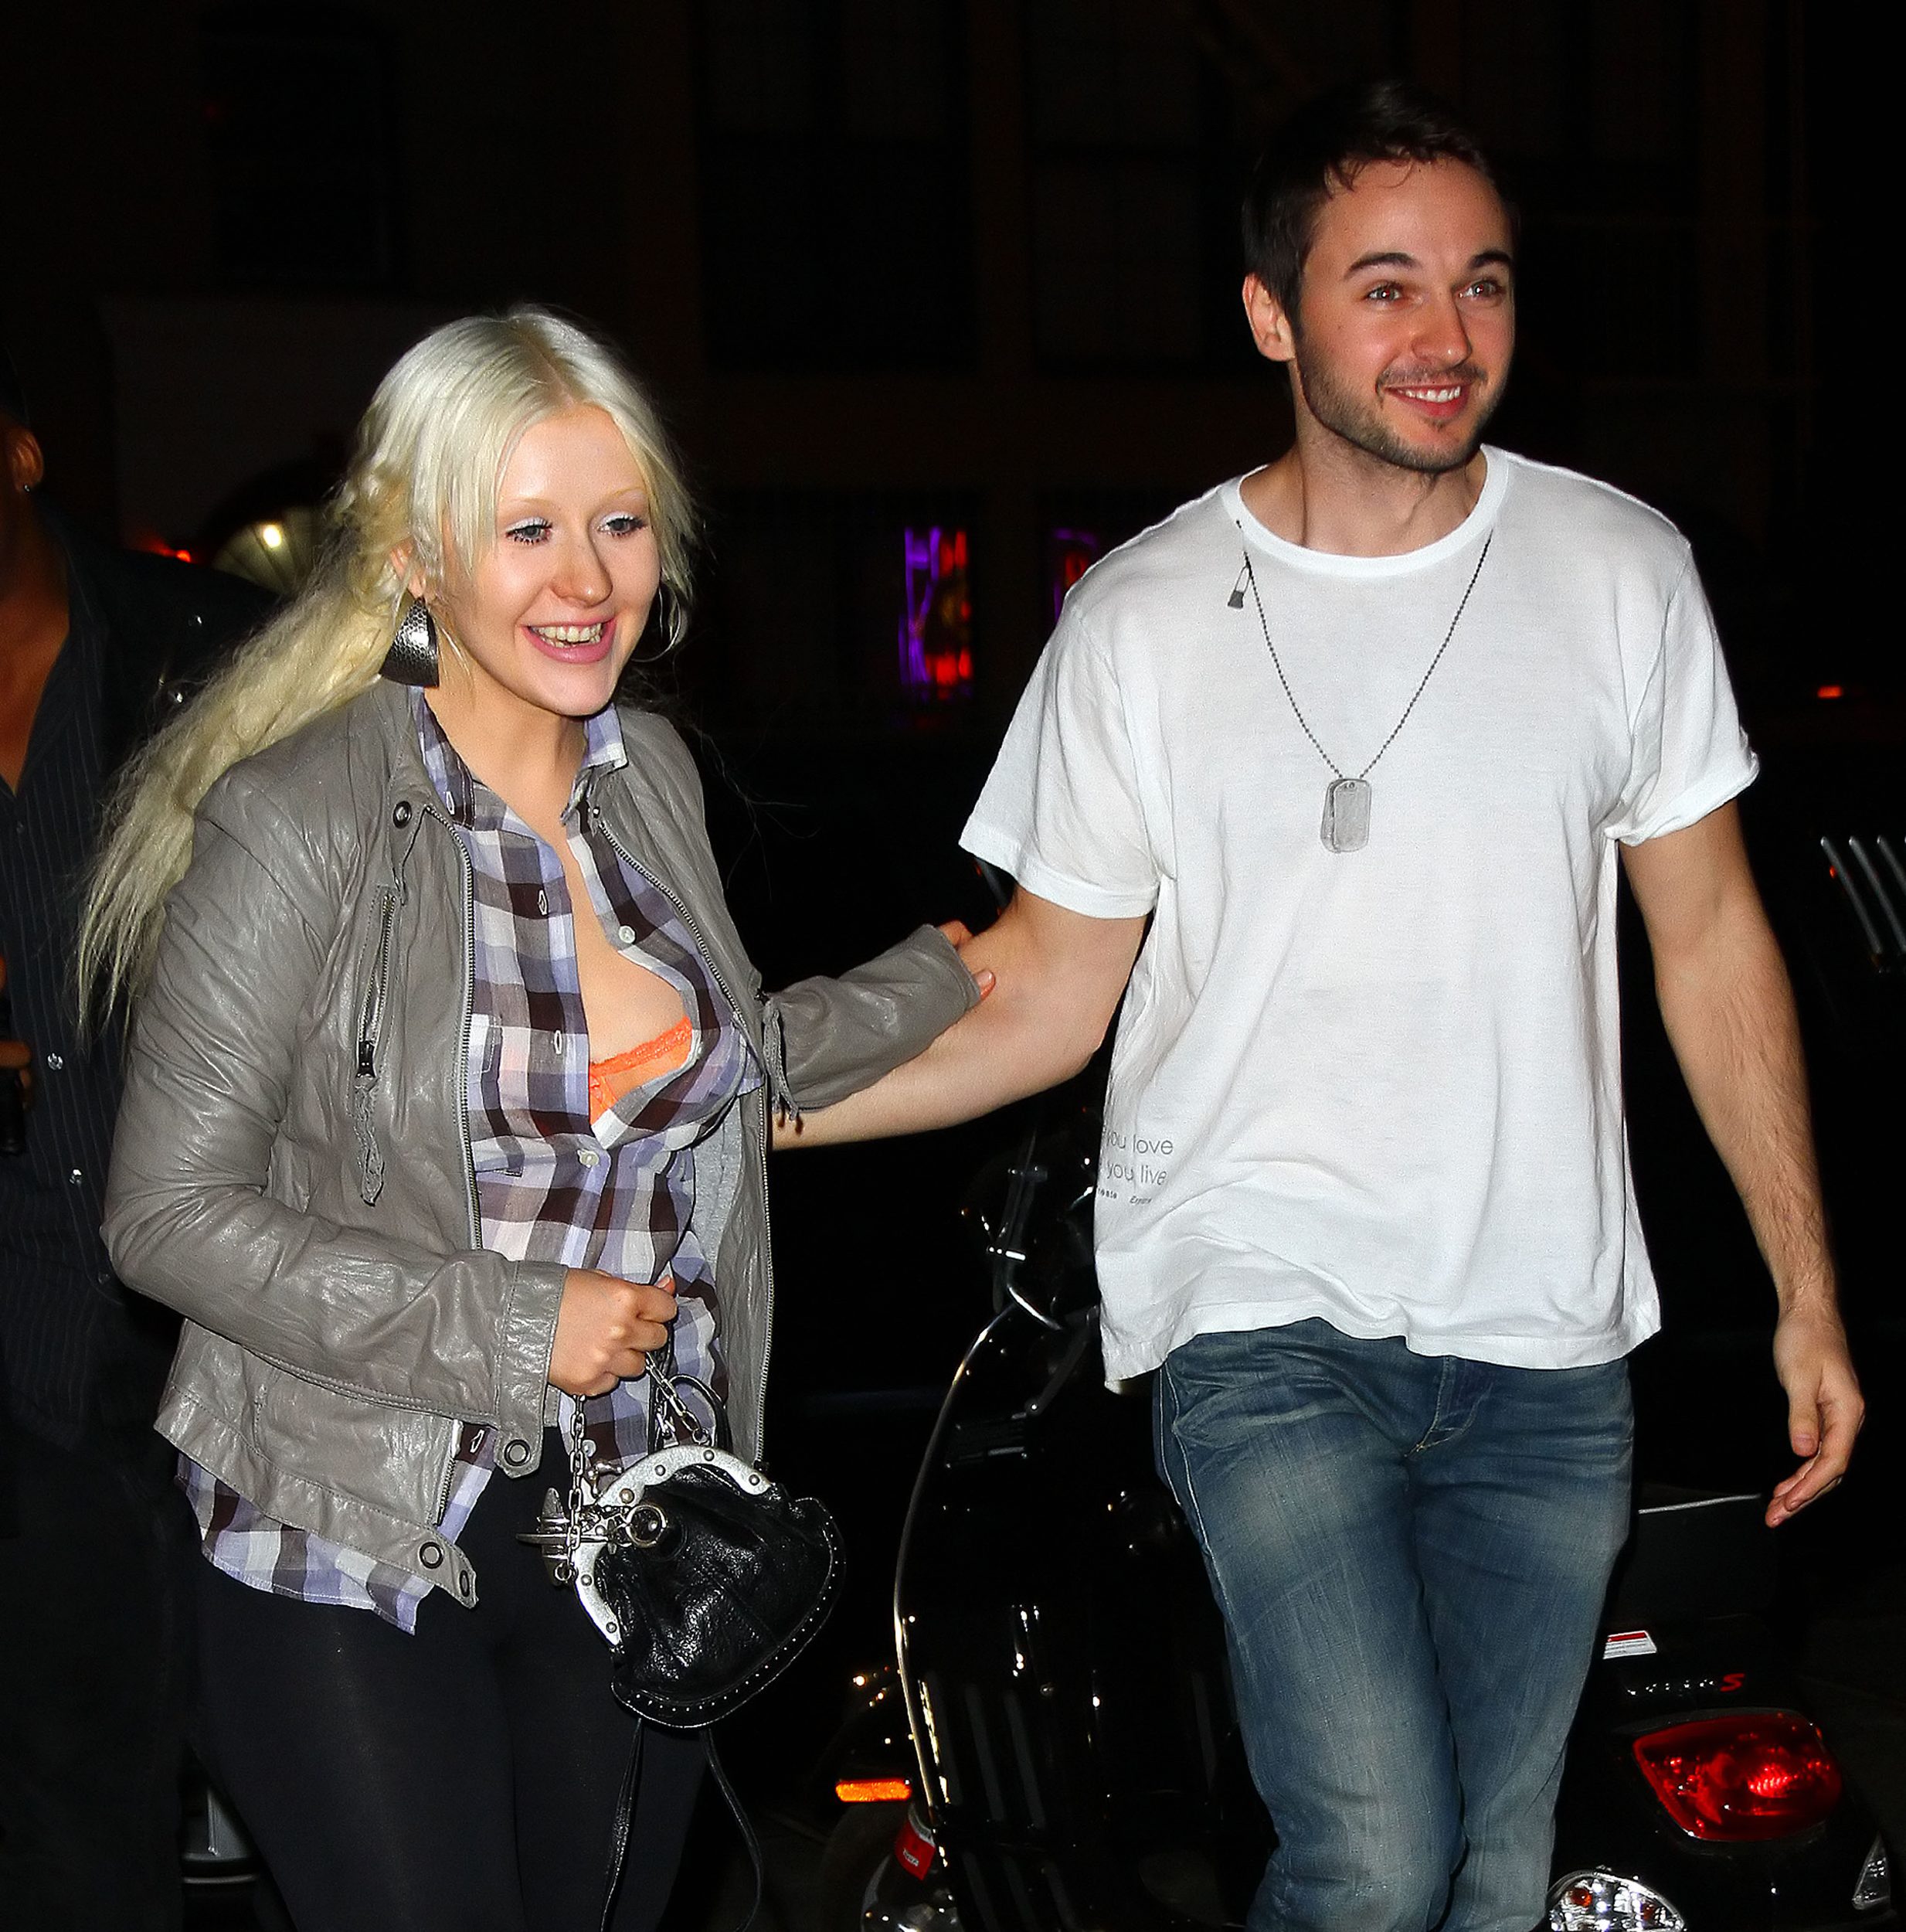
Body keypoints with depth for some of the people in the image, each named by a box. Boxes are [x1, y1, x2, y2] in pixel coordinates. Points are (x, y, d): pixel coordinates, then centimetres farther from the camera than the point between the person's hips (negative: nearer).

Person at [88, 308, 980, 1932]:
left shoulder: (651, 772, 4)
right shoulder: (300, 824, -17)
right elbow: (171, 1211, -16)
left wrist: (940, 979, 15)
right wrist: (511, 1331, -20)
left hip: (637, 1531, 6)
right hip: (359, 1563, -6)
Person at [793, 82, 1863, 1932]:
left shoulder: (1620, 570, 2)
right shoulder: (1141, 621, -3)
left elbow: (1710, 939, 8)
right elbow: (1047, 997, 2)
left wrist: (1807, 1289, 6)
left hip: (1546, 1343, 3)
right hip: (1268, 1315, -2)